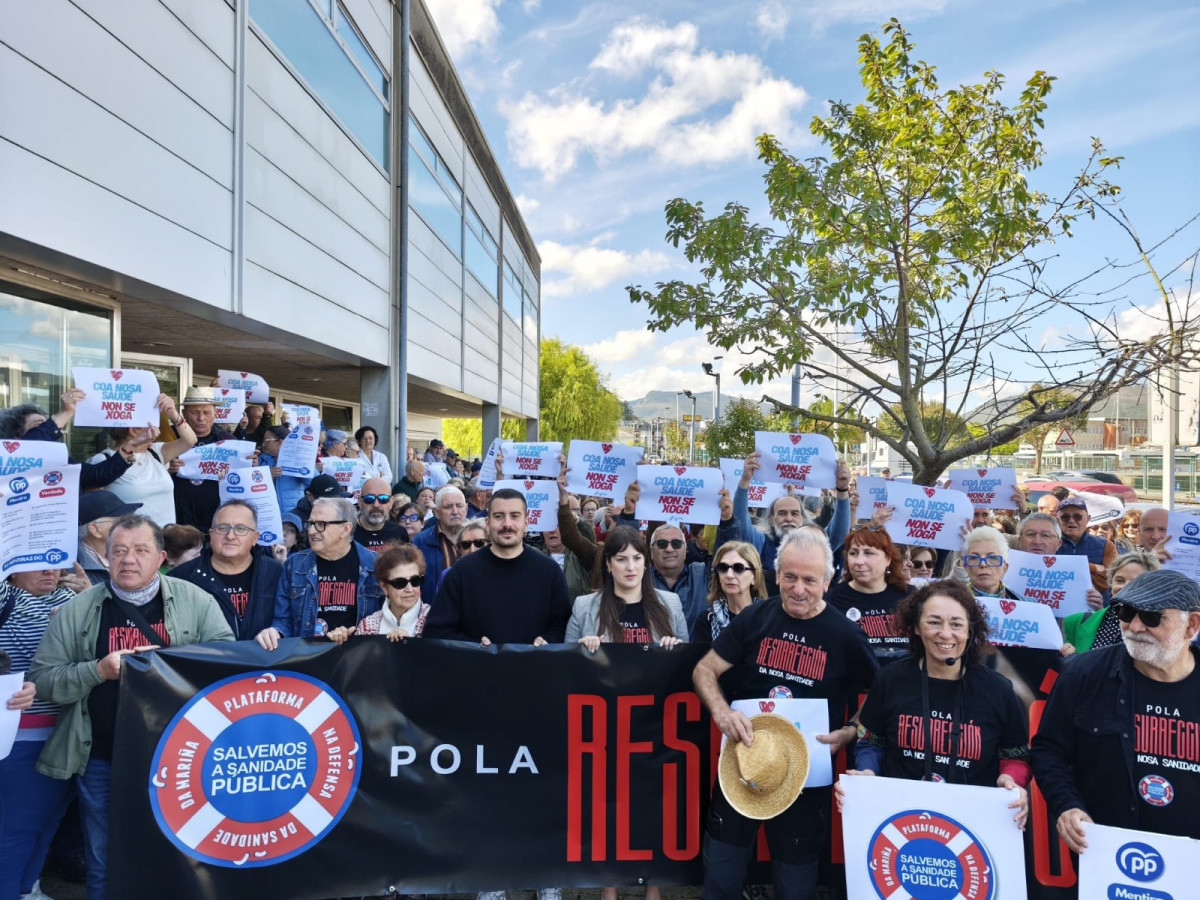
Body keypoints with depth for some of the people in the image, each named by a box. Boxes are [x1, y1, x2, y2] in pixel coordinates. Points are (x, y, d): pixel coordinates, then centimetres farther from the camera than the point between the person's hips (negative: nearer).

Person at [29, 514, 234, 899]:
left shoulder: (194, 600, -3)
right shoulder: (77, 610, 0)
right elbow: (42, 678, 0)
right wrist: (98, 670, -17)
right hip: (102, 759, 1)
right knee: (104, 864, 16)